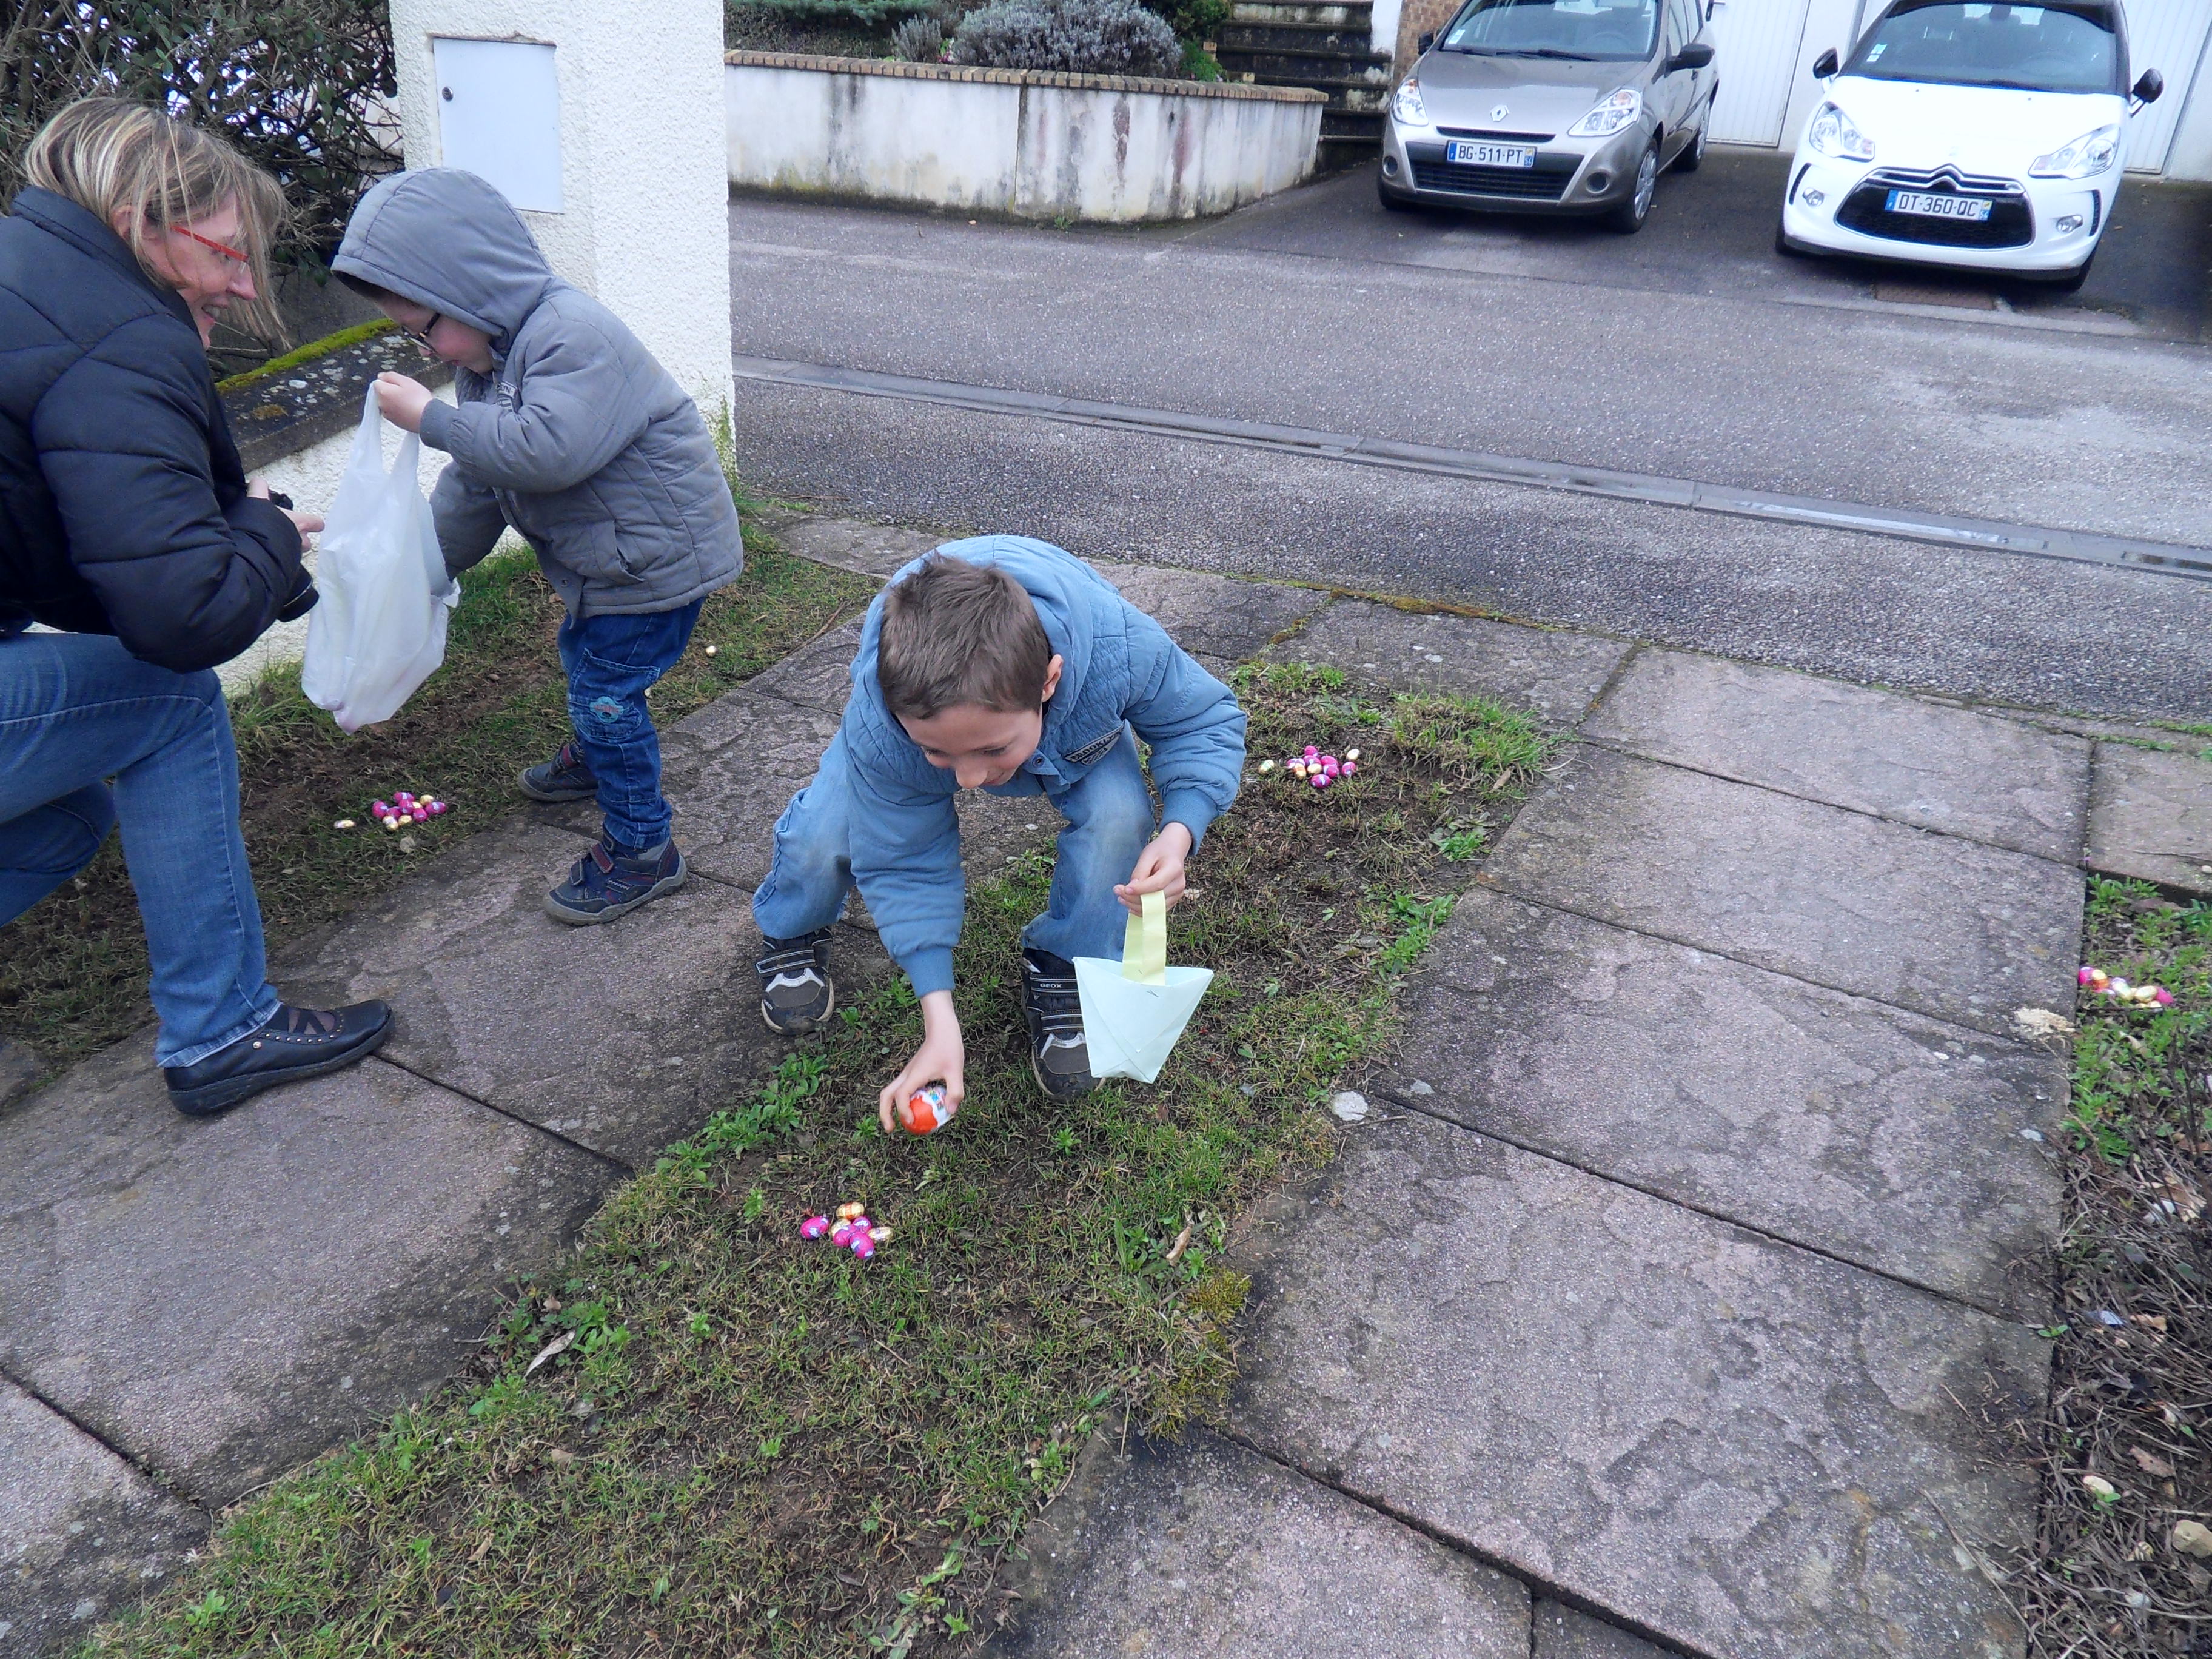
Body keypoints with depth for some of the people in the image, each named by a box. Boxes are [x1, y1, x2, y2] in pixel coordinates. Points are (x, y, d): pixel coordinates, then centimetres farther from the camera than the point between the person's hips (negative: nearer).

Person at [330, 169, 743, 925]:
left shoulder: (573, 336, -27)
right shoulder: (491, 353, 7)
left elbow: (550, 450, -39)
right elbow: (475, 482, 14)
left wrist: (434, 420, -30)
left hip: (655, 550, -10)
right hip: (606, 553, 10)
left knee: (606, 688, -7)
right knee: (584, 657, 27)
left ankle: (642, 850, 7)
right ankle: (597, 759, 55)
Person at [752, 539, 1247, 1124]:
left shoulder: (1123, 650, -46)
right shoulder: (875, 725, -43)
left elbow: (1208, 722, -25)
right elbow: (906, 864, -27)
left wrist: (1179, 831, -46)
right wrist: (938, 1019, -32)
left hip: (1075, 724, 1)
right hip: (922, 702, 0)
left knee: (1118, 819, -30)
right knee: (825, 834, -21)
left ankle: (1062, 972, 0)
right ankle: (793, 934, 18)